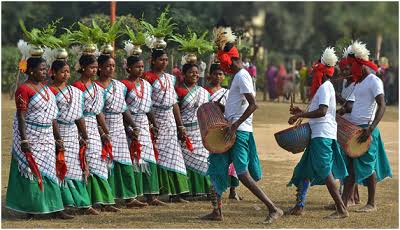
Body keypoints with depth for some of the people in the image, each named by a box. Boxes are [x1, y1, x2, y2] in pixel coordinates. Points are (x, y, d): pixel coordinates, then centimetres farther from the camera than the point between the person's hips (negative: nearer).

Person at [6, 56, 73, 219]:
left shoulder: (45, 88, 12)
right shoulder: (23, 89, -12)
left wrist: (58, 138, 13)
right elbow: (21, 116, -16)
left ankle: (54, 209, 7)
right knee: (32, 170, -1)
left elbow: (52, 116, 15)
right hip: (30, 136, -7)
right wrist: (23, 140, -22)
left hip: (46, 137, 7)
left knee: (48, 171, 7)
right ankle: (29, 208, 9)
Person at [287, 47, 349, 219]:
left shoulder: (325, 87, -12)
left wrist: (299, 116, -17)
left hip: (322, 135, -11)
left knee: (324, 171, -13)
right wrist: (302, 112, 21)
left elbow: (322, 111, -23)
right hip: (319, 134, 11)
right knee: (306, 169, 14)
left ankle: (342, 209, -14)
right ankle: (299, 206, 19)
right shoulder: (324, 87, 19)